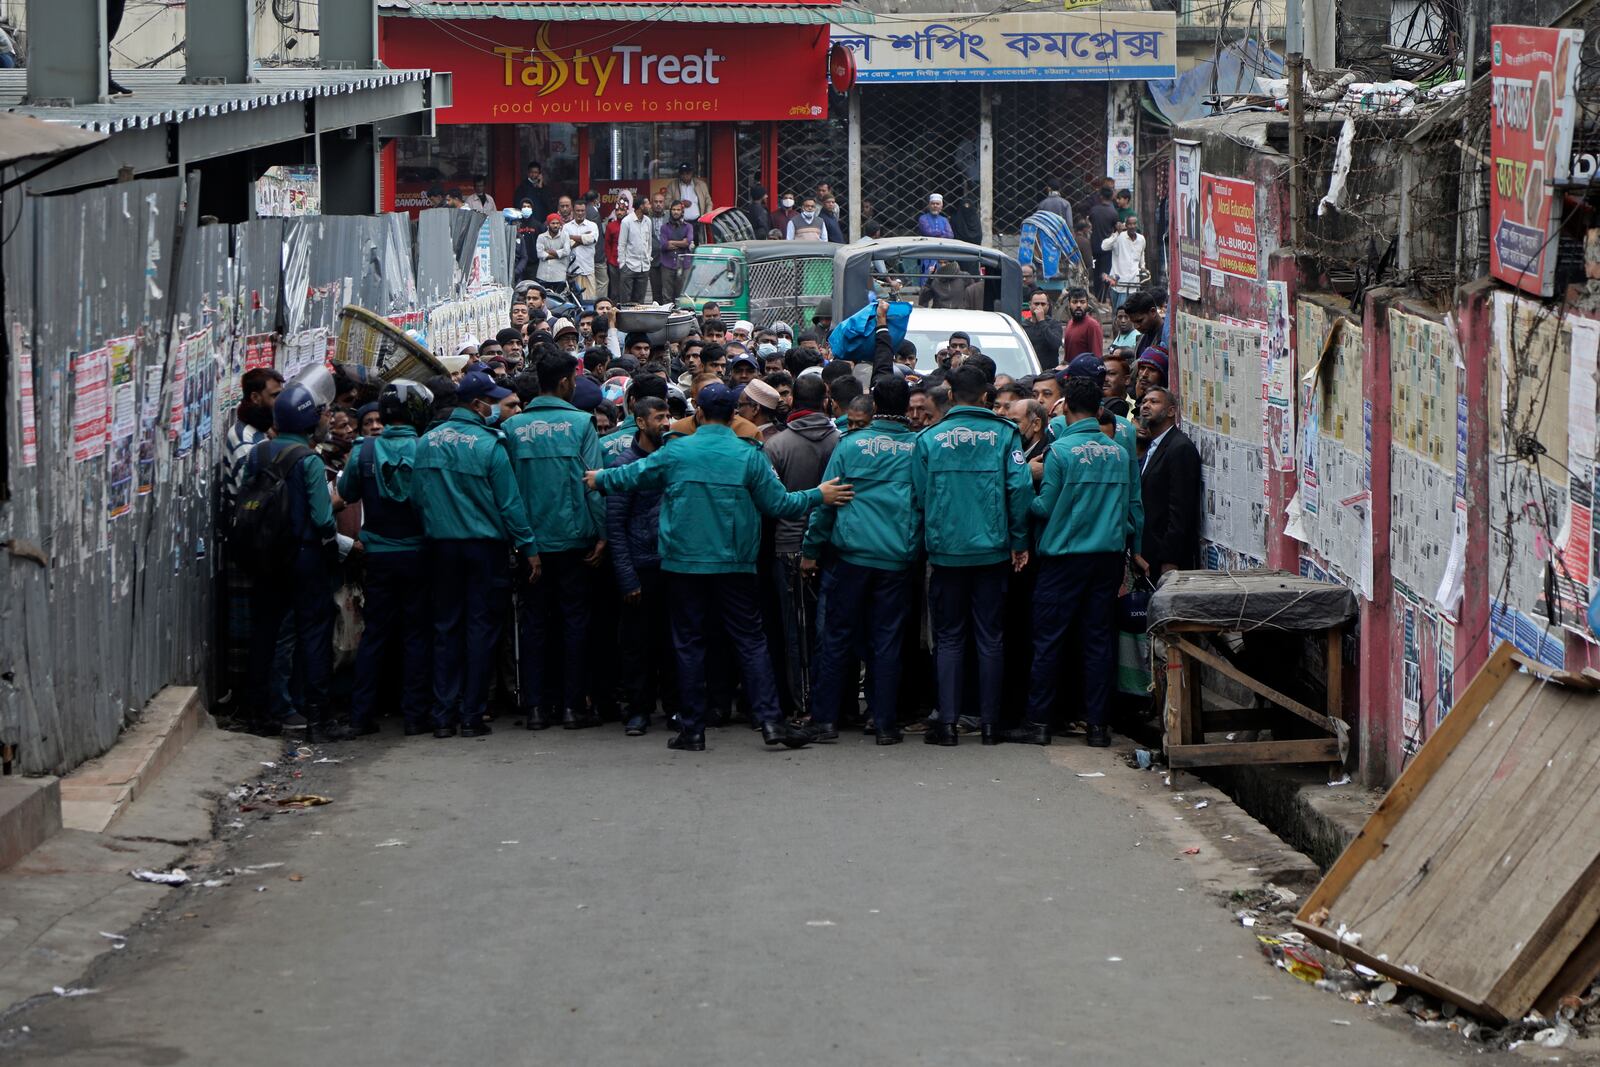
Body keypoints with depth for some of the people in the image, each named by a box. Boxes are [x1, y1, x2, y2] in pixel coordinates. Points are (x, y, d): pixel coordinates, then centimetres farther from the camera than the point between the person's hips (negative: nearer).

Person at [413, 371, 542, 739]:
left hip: (441, 544, 4)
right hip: (483, 544, -4)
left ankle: (444, 715, 8)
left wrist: (431, 530, 15)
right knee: (481, 627, 3)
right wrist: (528, 547, -4)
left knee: (445, 628, 10)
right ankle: (472, 715, 3)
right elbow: (509, 502, -11)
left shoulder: (426, 443, 0)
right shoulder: (489, 445, -13)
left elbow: (416, 496, 3)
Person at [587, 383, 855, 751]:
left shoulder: (676, 453, -3)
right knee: (750, 641, 4)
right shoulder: (749, 456, -4)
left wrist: (599, 479, 28)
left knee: (689, 643, 7)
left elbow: (633, 476, 9)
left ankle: (692, 729, 6)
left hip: (684, 564, 0)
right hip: (735, 565, 0)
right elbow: (778, 503, -2)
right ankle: (770, 719, -6)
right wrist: (819, 496, 11)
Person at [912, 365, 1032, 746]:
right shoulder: (1005, 436, -2)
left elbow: (918, 497, 0)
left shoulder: (929, 439, -1)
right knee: (990, 638, 6)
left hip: (947, 553, 0)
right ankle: (990, 722, 7)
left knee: (949, 639, 6)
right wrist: (1019, 541, 1)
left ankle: (947, 721, 1)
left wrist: (927, 540, 13)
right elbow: (1021, 489, -8)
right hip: (993, 552, 0)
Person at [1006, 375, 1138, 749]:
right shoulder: (1119, 452, 4)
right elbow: (1129, 504, 10)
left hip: (1065, 554, -4)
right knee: (1099, 639, 6)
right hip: (1109, 552, 4)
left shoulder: (1060, 450, -11)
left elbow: (1045, 507, -8)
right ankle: (1098, 723, 6)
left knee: (1048, 639, 2)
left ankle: (1039, 721, 3)